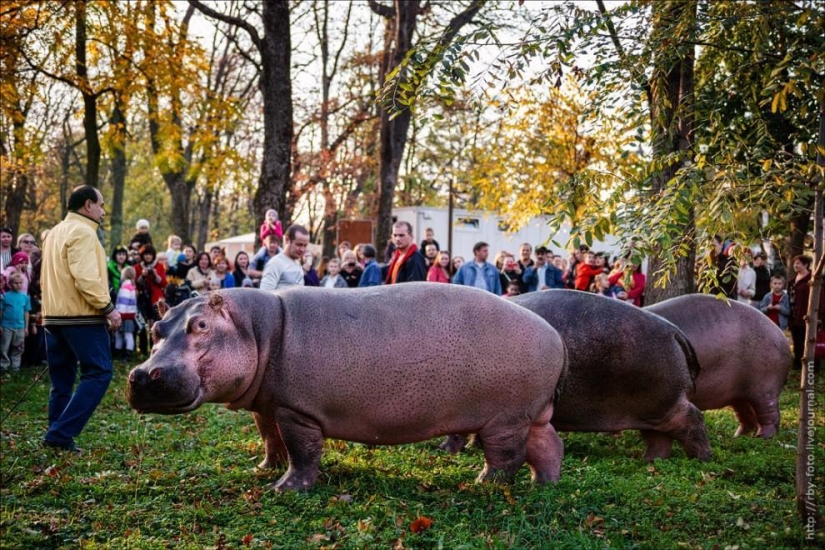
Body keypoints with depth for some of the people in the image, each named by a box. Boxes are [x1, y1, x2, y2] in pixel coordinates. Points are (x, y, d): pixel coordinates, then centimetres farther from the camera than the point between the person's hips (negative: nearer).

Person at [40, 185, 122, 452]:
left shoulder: (55, 233, 20)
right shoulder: (82, 232, -11)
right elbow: (86, 277, -22)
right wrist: (108, 307, -17)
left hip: (54, 316, 10)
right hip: (81, 316, -10)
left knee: (61, 381, 12)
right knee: (98, 373, -7)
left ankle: (58, 437, 12)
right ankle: (61, 434, -13)